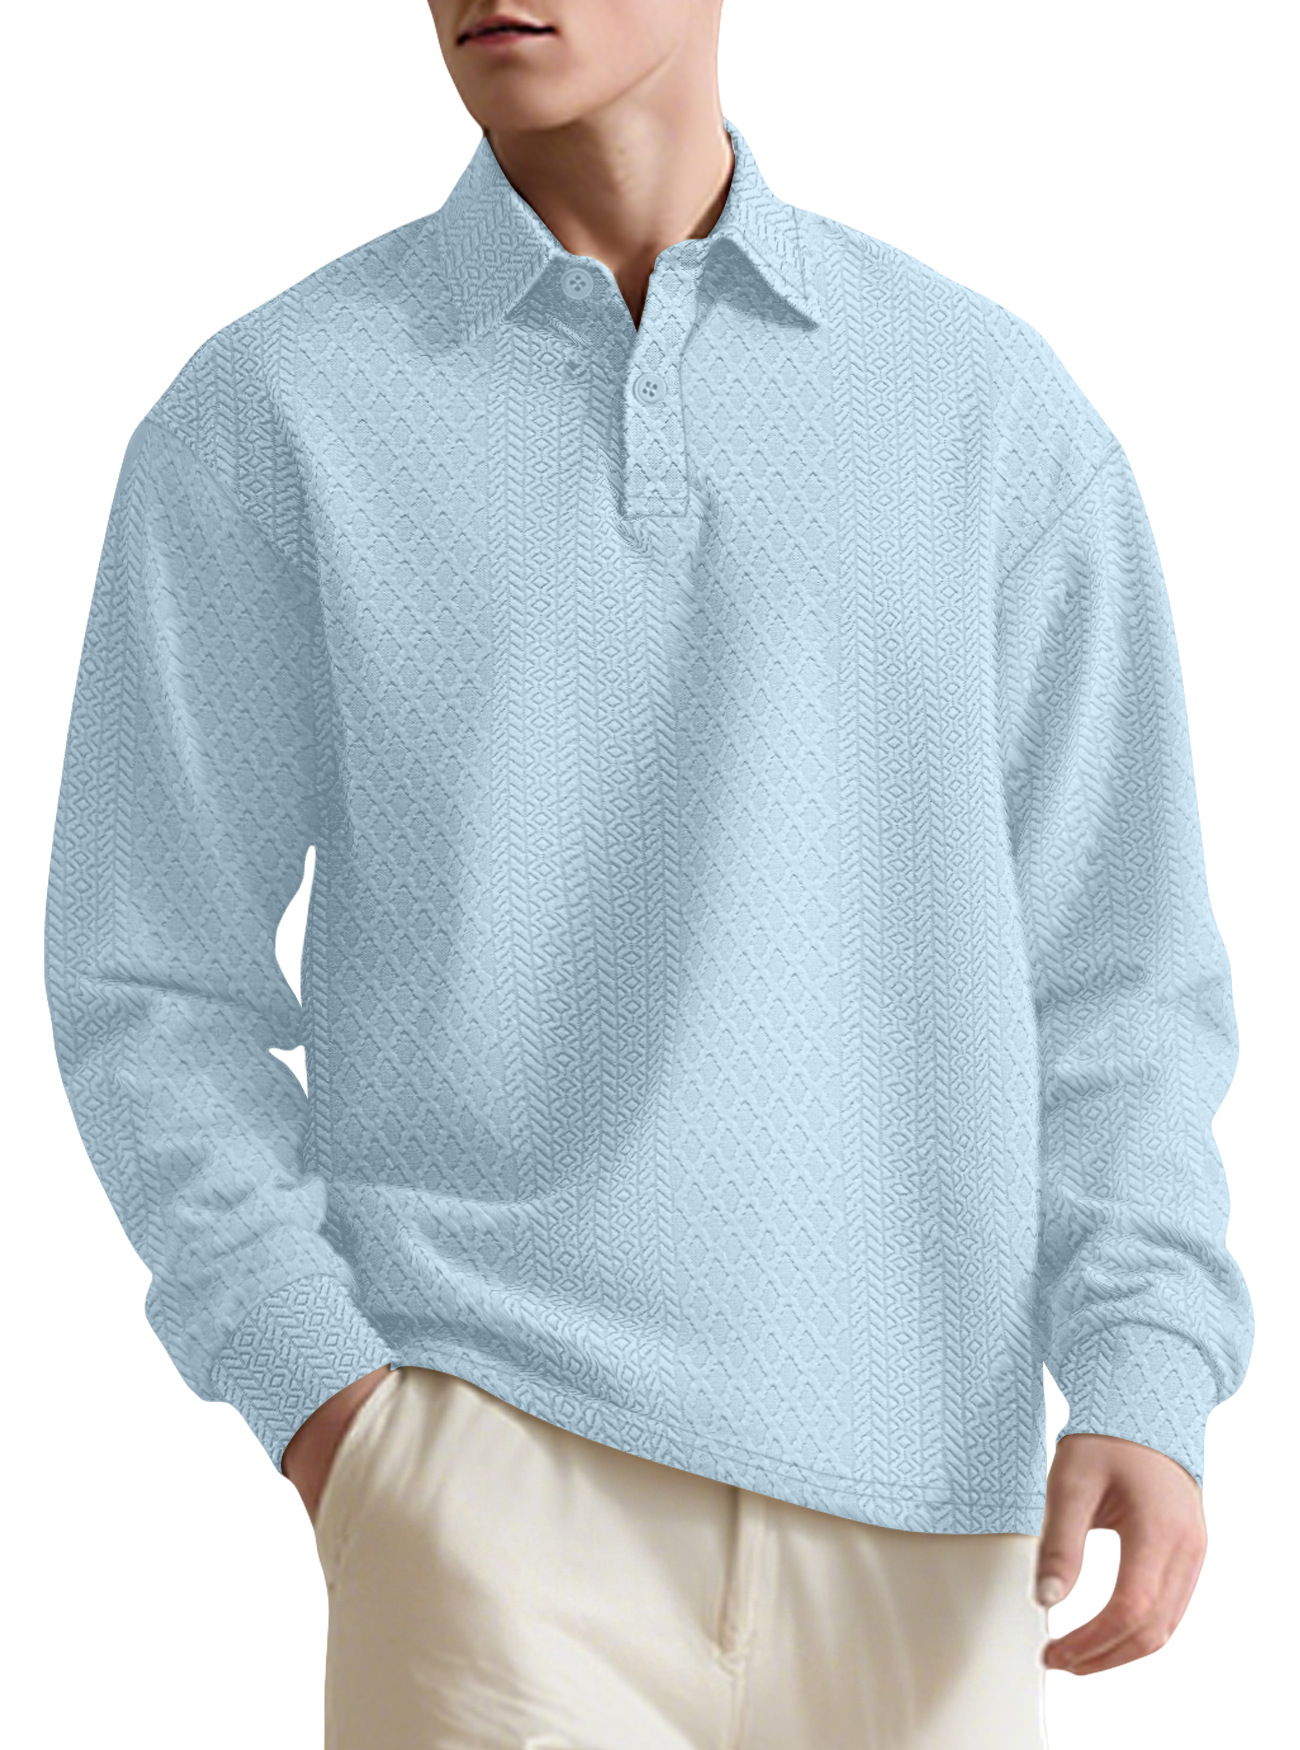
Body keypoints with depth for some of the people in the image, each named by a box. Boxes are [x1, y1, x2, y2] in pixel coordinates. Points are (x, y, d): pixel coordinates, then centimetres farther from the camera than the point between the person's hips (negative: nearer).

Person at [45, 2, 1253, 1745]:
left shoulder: (996, 409, 6)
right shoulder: (261, 418, 2)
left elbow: (1112, 963, 6)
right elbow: (154, 985, 3)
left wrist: (1150, 1396, -8)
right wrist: (317, 1403, -10)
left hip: (905, 1486, 3)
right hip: (497, 1466, -2)